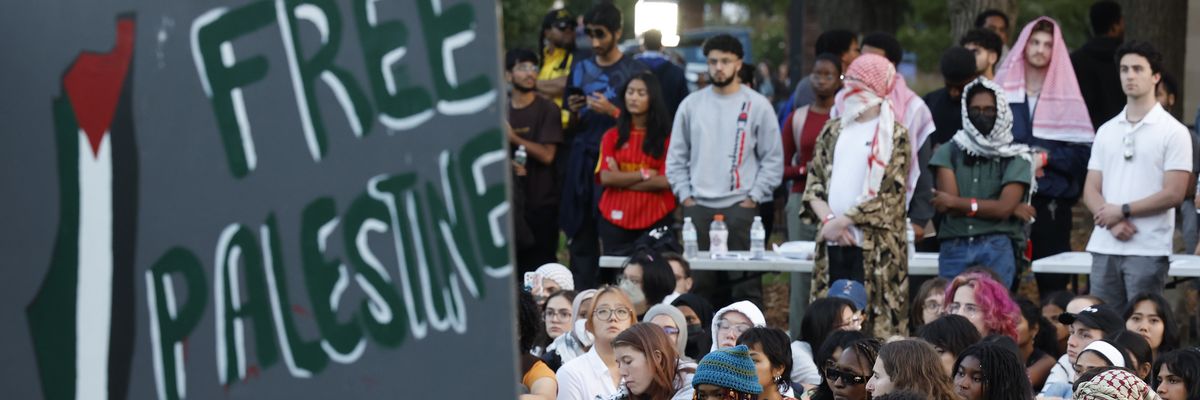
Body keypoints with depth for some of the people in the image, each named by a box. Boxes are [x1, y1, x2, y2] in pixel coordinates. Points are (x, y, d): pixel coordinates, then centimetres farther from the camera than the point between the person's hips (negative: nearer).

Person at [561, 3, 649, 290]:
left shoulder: (634, 71, 1)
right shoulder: (580, 69, 16)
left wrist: (611, 111, -12)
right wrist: (573, 112, -1)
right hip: (582, 161, 4)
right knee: (581, 236, 0)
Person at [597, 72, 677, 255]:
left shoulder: (666, 137, 2)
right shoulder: (612, 136, 9)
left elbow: (666, 181, -8)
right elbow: (605, 178, -2)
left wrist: (622, 179, -7)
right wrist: (644, 174, -6)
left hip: (655, 220, -2)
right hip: (616, 219, 2)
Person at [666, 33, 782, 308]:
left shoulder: (757, 106, 3)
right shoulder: (691, 105, 11)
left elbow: (773, 160, 3)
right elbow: (676, 158, 14)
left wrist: (753, 198, -5)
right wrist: (686, 196, 3)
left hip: (741, 208, -3)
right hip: (698, 208, 3)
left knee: (745, 285, -6)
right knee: (697, 286, 3)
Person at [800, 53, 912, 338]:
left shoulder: (894, 136, -2)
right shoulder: (833, 131, 15)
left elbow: (890, 195, -9)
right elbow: (814, 181, 11)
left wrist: (843, 221, -11)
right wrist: (828, 219, -7)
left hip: (875, 247, -5)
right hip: (832, 244, 5)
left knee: (877, 324, -6)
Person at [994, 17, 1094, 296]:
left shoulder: (1065, 96, 6)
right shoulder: (1001, 90, 8)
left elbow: (1083, 152, 0)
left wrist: (1045, 157, -12)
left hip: (1051, 201, -1)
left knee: (1053, 282, -2)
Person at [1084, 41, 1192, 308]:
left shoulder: (1174, 132, 0)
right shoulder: (1107, 132, 16)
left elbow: (1173, 194, -8)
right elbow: (1091, 190, 11)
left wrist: (1123, 211, -9)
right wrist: (1113, 223, -9)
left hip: (1148, 252, -5)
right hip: (1105, 248, 5)